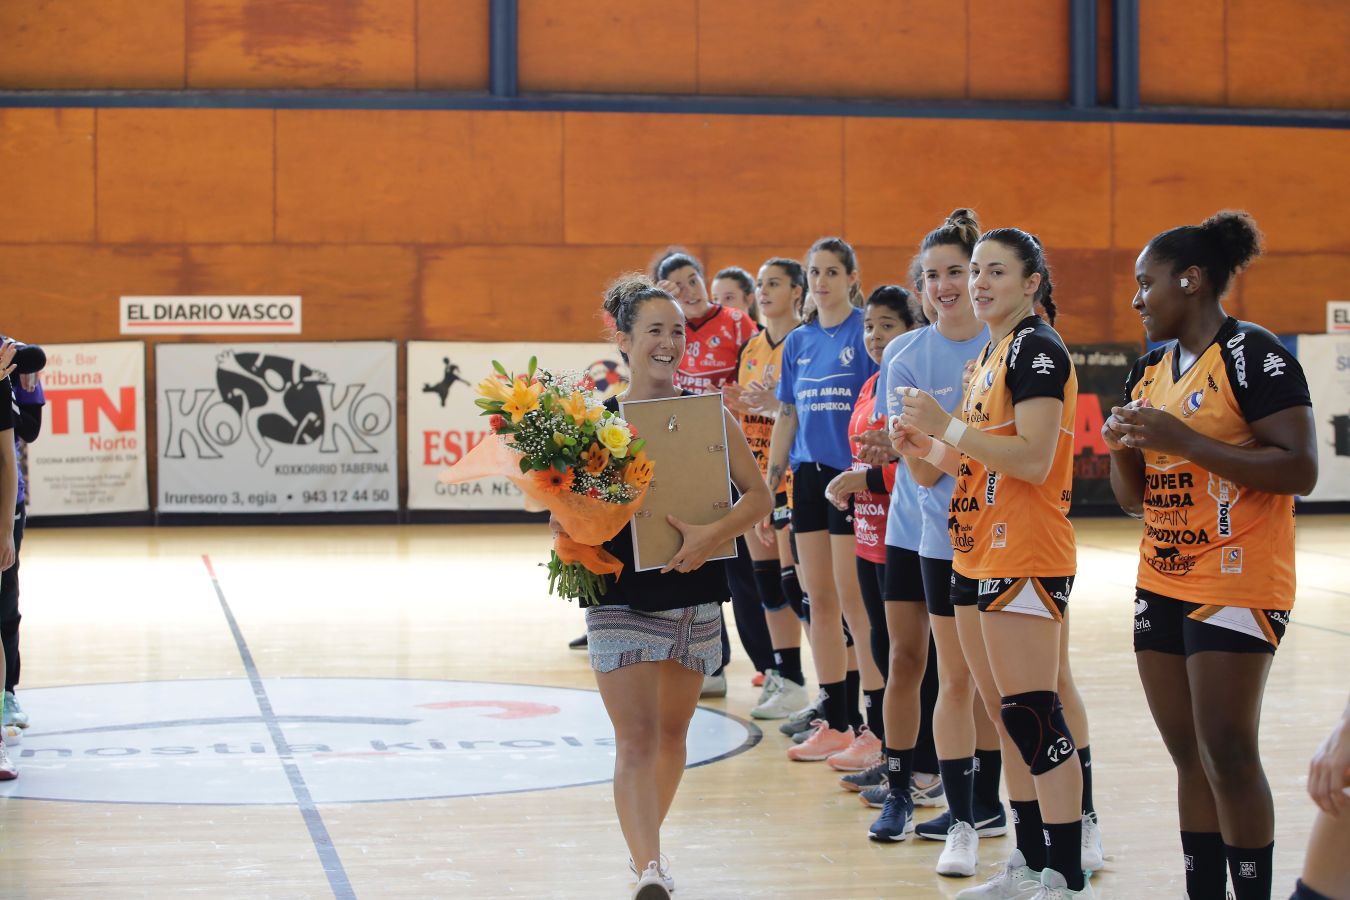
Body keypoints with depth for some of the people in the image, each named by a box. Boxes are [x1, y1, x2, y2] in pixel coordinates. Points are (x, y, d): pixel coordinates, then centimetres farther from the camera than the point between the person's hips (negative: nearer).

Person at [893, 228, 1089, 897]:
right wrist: (927, 447, 9)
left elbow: (1033, 459, -22)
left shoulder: (1037, 348, -11)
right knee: (1007, 718, 13)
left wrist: (948, 425, -19)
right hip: (979, 554, 10)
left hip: (1024, 558, -10)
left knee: (1032, 716, -9)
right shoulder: (991, 352, 18)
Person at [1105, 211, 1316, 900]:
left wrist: (1184, 441, -21)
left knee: (1228, 756, -8)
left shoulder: (1253, 355, -10)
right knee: (1189, 757, 10)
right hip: (1162, 581, 8)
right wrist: (1122, 447, -3)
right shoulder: (1149, 371, 13)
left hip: (1237, 581, -8)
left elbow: (1300, 470, -20)